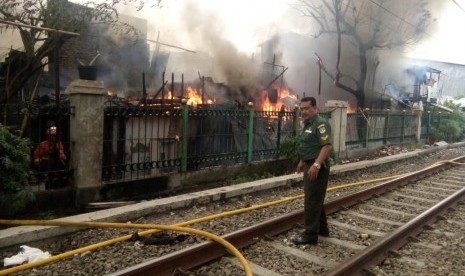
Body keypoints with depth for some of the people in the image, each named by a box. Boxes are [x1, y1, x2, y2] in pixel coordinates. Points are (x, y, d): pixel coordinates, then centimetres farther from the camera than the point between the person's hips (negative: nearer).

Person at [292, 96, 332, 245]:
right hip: (310, 165, 10)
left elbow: (327, 146, -27)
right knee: (315, 199, 18)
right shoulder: (307, 124, 14)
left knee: (312, 201, -5)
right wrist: (302, 161, 26)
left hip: (317, 167, -10)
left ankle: (310, 235, 3)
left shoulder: (320, 123, -17)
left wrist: (316, 165, -33)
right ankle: (322, 229, 31)